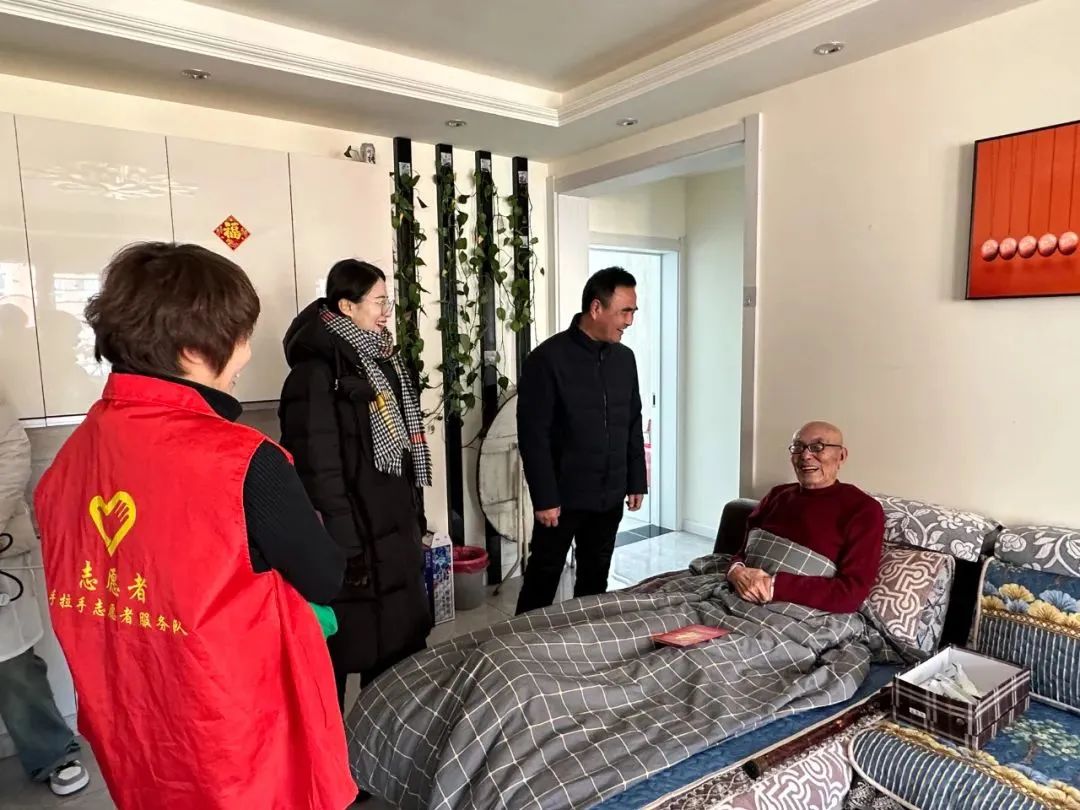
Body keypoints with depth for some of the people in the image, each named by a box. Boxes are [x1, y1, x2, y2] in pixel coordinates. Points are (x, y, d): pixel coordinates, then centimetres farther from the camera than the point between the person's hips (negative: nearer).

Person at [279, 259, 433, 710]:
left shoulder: (381, 359, 11)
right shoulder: (317, 369, -16)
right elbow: (318, 467, -20)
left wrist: (415, 522, 16)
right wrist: (344, 550, -20)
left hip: (394, 533, 9)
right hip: (353, 542, -8)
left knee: (402, 652, 19)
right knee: (343, 653, 8)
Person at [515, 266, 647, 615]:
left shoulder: (625, 358, 5)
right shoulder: (548, 358, -15)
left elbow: (633, 425, 12)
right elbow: (533, 435, -16)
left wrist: (637, 481, 10)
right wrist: (544, 497, -17)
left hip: (610, 496, 6)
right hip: (563, 496, -5)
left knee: (595, 578, 18)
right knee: (543, 578, 8)